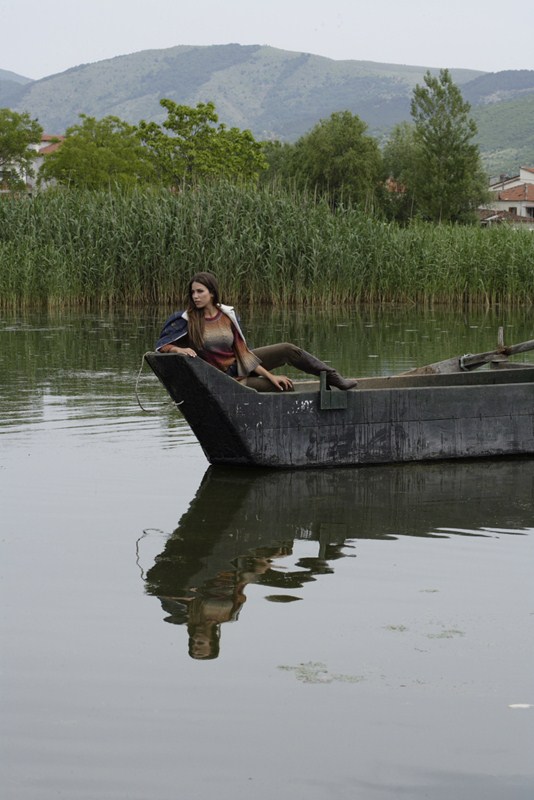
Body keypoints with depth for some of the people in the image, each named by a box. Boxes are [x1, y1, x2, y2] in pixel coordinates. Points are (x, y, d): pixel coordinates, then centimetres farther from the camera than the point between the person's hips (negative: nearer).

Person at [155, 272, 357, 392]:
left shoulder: (228, 315, -6)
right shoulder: (186, 320, -16)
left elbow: (242, 350, -3)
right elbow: (161, 345, -16)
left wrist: (269, 375, -8)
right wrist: (180, 350, -37)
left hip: (239, 364, 4)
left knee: (288, 350, -10)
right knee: (285, 387, -17)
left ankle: (334, 378, 4)